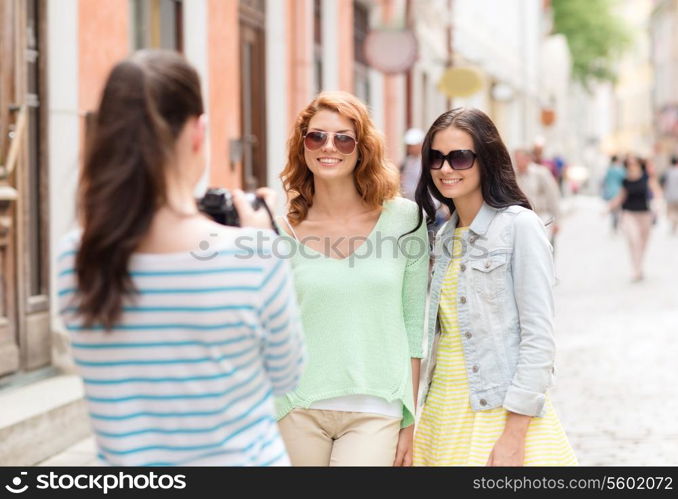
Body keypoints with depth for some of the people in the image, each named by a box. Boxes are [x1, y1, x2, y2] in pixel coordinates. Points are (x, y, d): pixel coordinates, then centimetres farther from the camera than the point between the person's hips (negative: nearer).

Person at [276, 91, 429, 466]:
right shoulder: (286, 230, 2)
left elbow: (415, 323, 4)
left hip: (375, 412, -1)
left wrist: (410, 423, 3)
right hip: (299, 410, 1)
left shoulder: (403, 218, 1)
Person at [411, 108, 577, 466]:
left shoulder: (519, 226, -9)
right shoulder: (445, 235, 11)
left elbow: (539, 338, -14)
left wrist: (513, 436, -18)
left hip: (502, 412, -6)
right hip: (443, 412, 6)